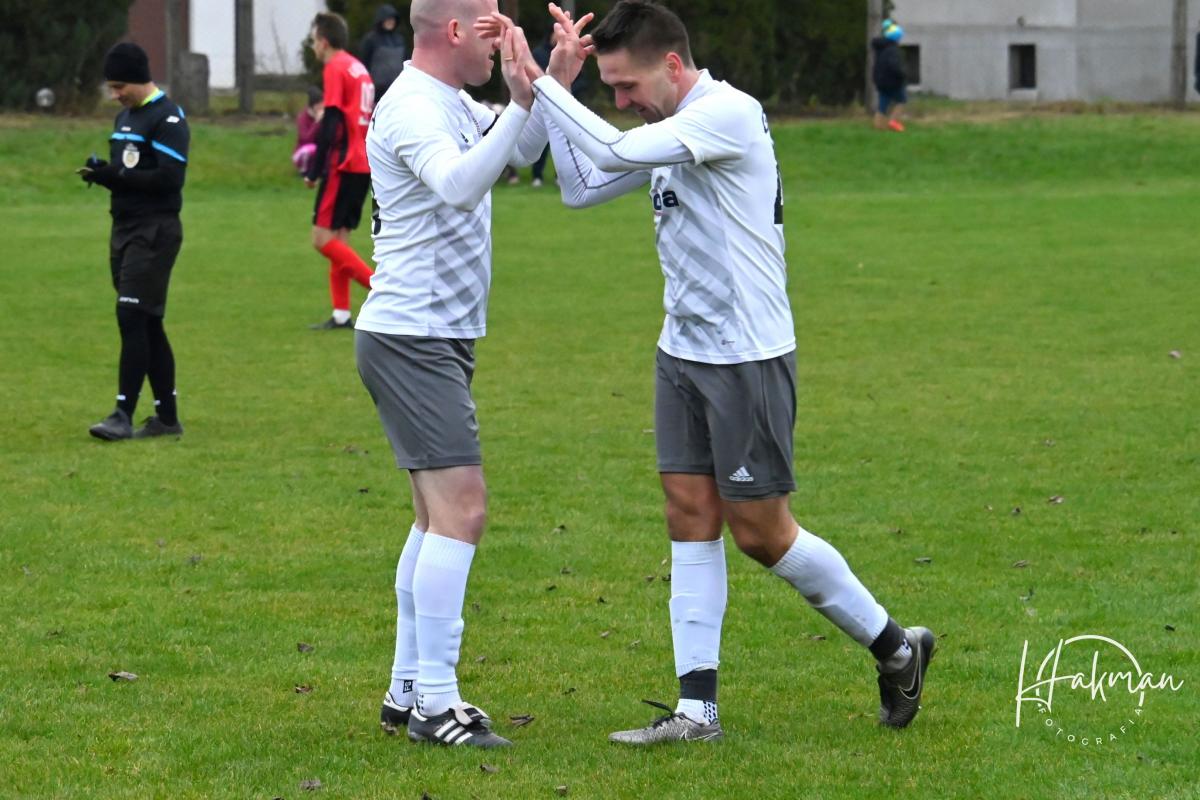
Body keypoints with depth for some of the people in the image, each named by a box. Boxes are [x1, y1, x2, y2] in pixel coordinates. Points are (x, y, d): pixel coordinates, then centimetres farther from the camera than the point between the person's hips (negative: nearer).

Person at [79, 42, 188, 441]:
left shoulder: (167, 119, -12)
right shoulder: (125, 116, 16)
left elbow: (169, 178, -20)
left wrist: (115, 176, -21)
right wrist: (102, 172, 0)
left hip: (154, 232, -9)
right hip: (125, 228, 9)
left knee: (132, 318, -13)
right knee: (147, 325, 10)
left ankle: (124, 415, -14)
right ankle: (167, 416, 14)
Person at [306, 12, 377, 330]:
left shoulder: (335, 69, -10)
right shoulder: (359, 69, 16)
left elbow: (331, 125, -17)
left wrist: (314, 171, -13)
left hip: (343, 166, -9)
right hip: (363, 165, 9)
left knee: (323, 239, -10)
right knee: (338, 239, 11)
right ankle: (341, 314, 8)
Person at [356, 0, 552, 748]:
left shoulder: (452, 104, 14)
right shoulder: (413, 109, -16)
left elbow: (524, 151, 21)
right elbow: (459, 185, -34)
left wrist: (536, 85, 5)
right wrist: (519, 104, -37)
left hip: (438, 342, 11)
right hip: (412, 341, -11)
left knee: (441, 516, 13)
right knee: (462, 509, -16)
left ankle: (408, 691, 18)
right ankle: (435, 704, -17)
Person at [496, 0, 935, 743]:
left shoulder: (729, 113, -18)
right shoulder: (669, 131, 9)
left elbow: (618, 151, -28)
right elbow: (581, 187, 13)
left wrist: (543, 85, -21)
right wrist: (558, 88, 3)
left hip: (747, 359, -8)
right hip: (683, 352, 8)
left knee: (760, 530, -2)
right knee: (691, 516, 3)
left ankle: (897, 647, 16)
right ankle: (697, 710, 3)